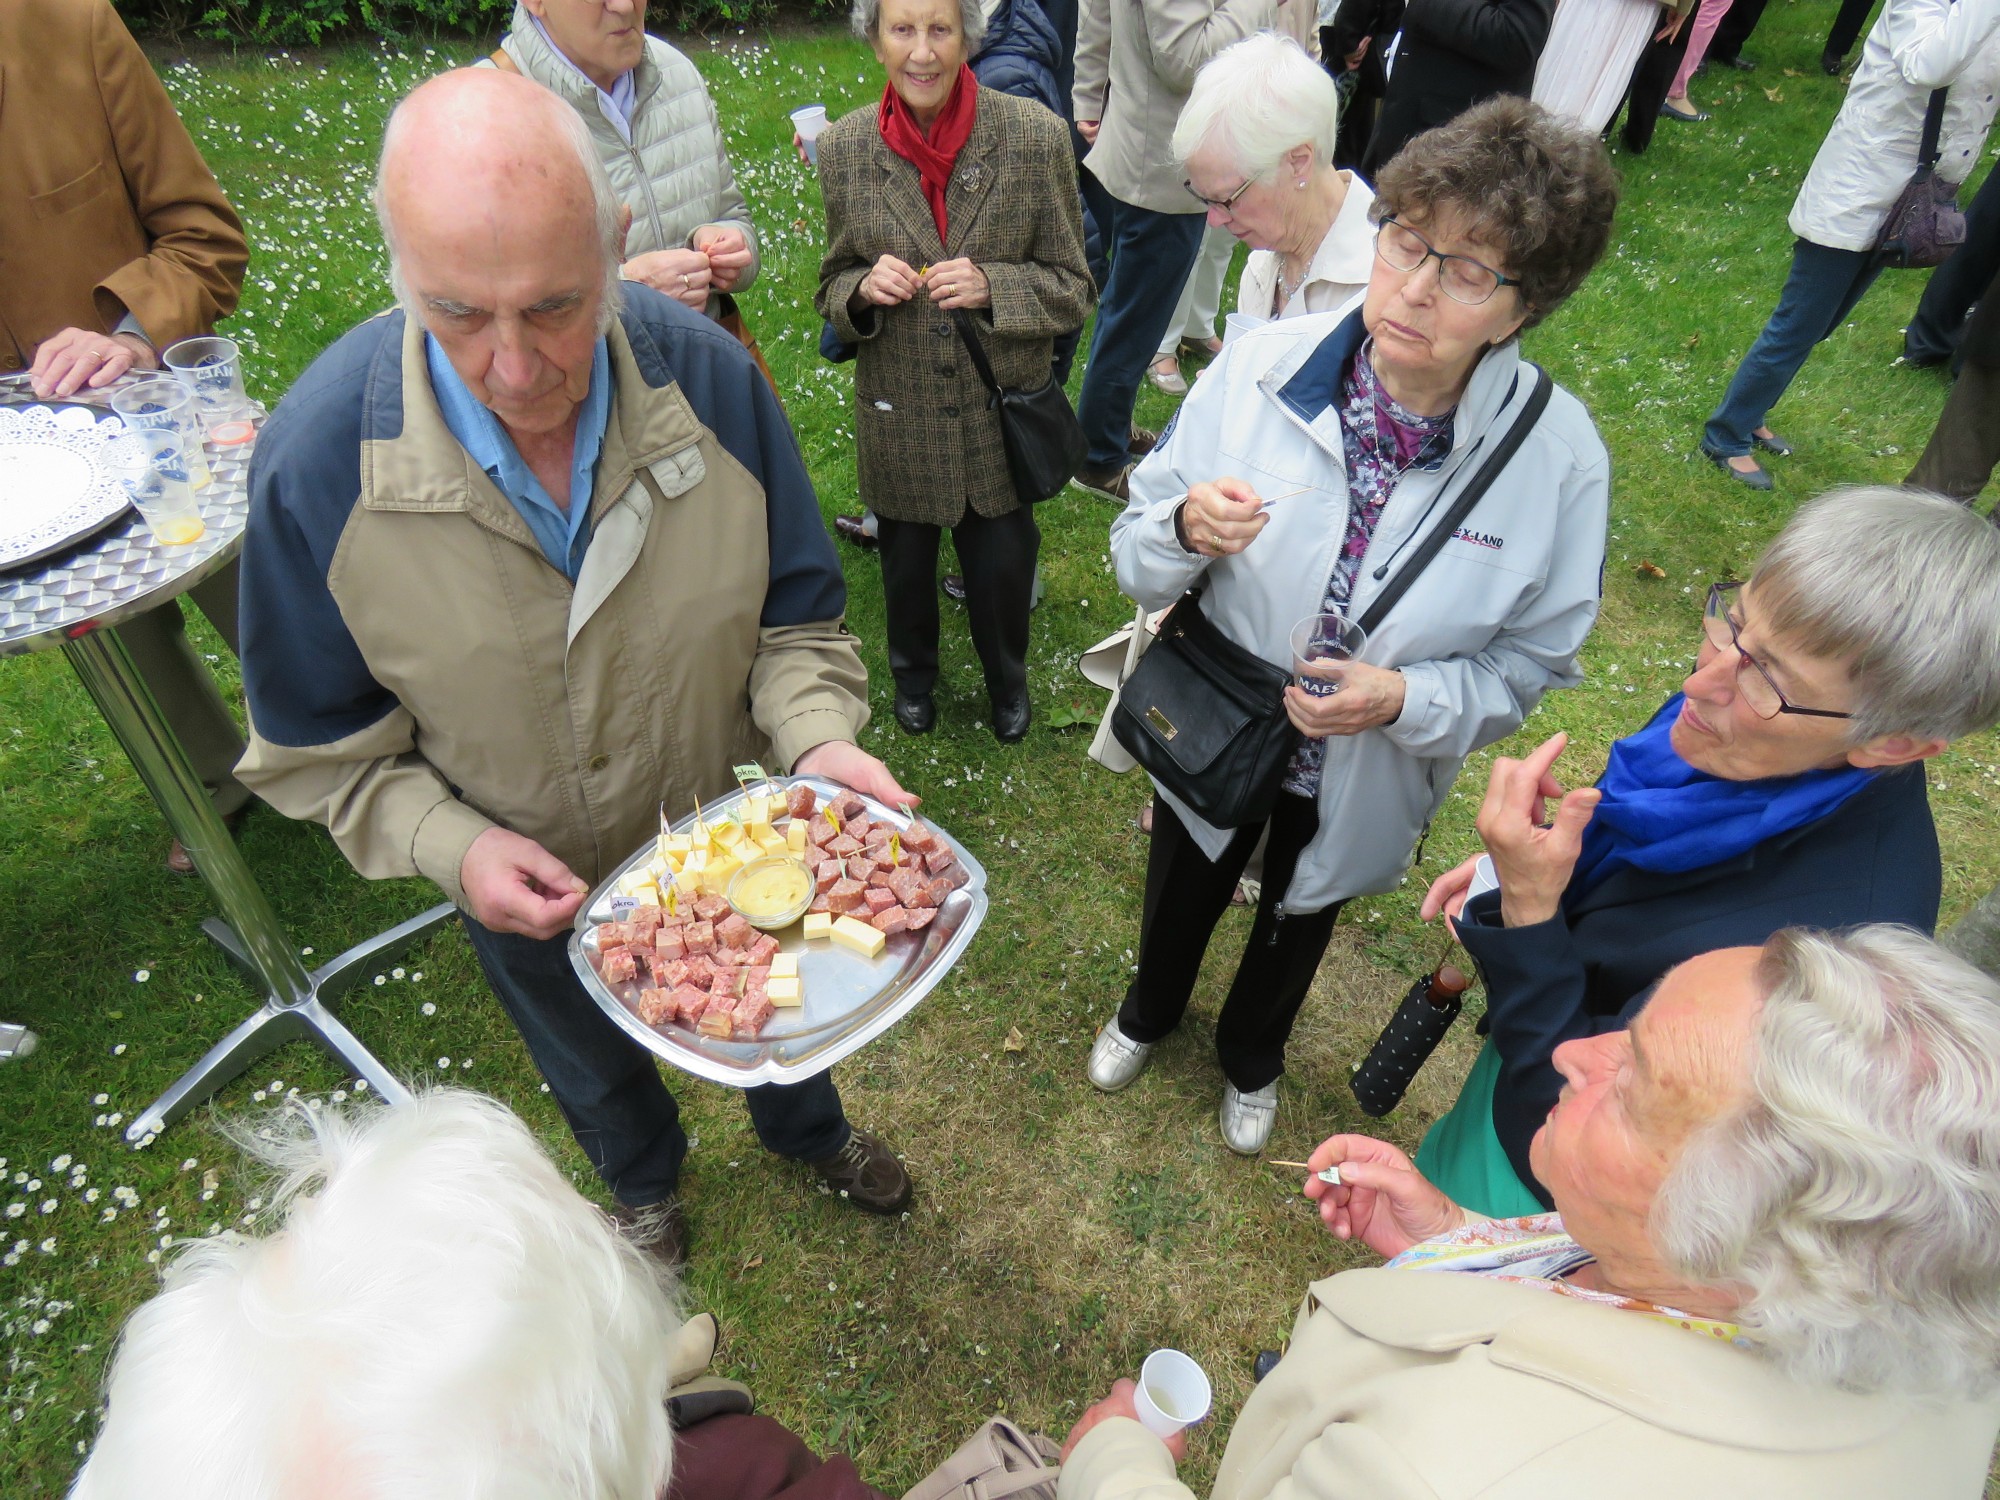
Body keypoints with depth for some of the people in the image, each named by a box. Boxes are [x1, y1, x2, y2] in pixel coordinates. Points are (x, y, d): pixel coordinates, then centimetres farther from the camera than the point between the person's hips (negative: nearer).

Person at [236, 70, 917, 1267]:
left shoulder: (711, 380, -25)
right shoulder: (318, 459, -28)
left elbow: (796, 615, -13)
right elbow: (318, 742, -14)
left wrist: (818, 740, -31)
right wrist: (450, 845, -28)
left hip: (723, 837, 1)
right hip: (529, 891, 0)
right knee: (600, 1075, 31)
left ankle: (808, 1130, 68)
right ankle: (646, 1184, 68)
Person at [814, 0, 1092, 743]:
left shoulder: (1036, 136, -11)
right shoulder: (844, 147, -5)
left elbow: (1073, 287, -5)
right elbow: (834, 286, 5)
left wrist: (991, 286, -24)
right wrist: (866, 287, -18)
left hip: (1003, 407, -1)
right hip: (898, 412, 2)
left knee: (1002, 563, 12)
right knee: (905, 560, 19)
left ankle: (1007, 680, 45)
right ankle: (913, 674, 51)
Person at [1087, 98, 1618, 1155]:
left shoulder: (1558, 458, -23)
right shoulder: (1259, 369, -22)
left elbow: (1530, 664, -12)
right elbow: (1137, 560, -13)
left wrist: (1406, 698, -30)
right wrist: (1186, 531, -36)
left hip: (1359, 782, 0)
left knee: (1296, 923, 30)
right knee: (1180, 900, 29)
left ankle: (1251, 1058, 66)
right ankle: (1149, 1012, 67)